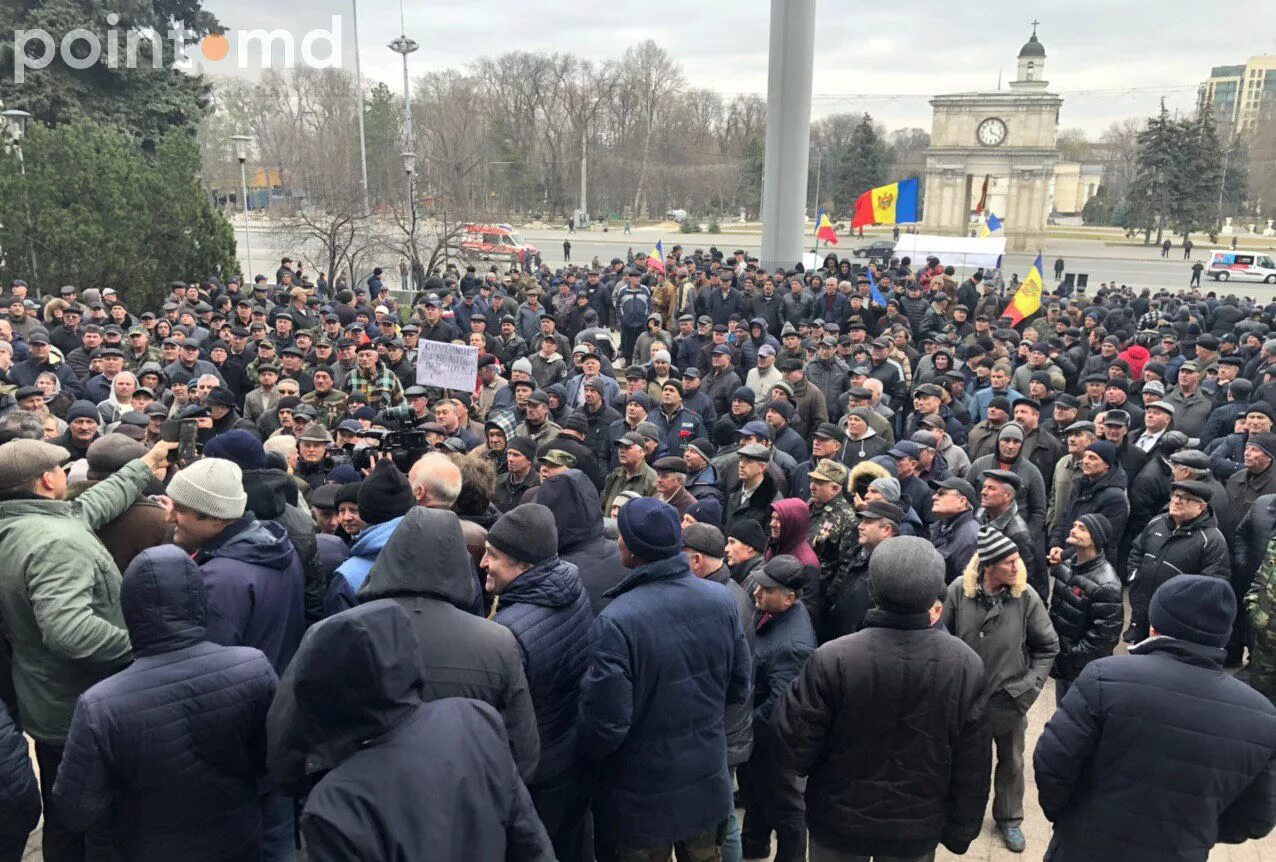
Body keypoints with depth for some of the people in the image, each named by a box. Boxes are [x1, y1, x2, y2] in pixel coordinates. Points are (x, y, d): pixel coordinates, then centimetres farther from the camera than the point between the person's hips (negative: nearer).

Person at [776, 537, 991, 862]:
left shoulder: (832, 660, -25)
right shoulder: (967, 665, -15)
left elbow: (795, 751, -18)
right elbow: (972, 767, -7)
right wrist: (961, 831, 8)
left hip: (839, 823, -2)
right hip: (917, 829, 2)